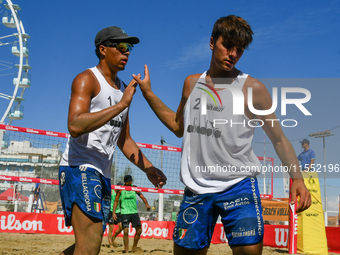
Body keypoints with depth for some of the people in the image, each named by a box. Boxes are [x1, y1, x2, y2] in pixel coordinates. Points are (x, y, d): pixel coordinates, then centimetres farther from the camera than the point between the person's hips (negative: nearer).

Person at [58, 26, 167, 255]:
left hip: (103, 175, 9)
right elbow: (75, 126, -23)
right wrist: (121, 105, -23)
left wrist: (148, 168, 14)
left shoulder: (124, 89, 21)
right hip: (80, 168, -9)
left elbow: (124, 140, 27)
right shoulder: (87, 79, -5)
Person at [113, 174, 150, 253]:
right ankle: (126, 250, 1)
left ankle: (134, 247, 17)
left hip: (134, 212, 3)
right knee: (126, 231, -9)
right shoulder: (120, 189, 2)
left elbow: (142, 196, 1)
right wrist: (114, 212, -2)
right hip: (124, 213, -3)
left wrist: (146, 204, -18)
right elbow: (116, 201, 6)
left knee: (139, 230, -1)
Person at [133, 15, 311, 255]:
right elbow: (179, 126, 24)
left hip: (239, 187, -3)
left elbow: (279, 138, -1)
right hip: (196, 188, 4)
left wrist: (297, 178, -15)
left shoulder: (252, 88, -2)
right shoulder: (192, 83, 11)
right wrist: (148, 93, 20)